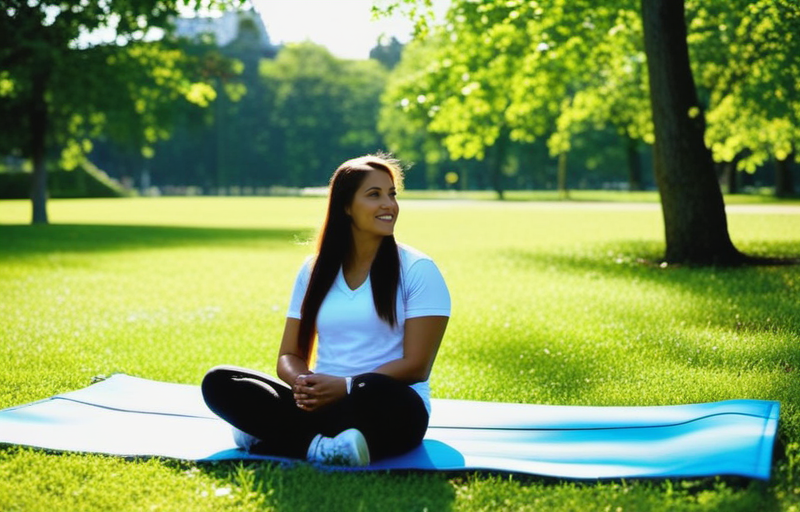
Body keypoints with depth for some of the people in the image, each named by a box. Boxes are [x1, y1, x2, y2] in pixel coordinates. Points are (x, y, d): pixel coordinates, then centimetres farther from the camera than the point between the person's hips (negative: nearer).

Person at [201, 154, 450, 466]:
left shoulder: (417, 270, -1)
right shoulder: (315, 270, 10)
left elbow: (416, 365, -8)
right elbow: (289, 355, 10)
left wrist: (347, 386, -20)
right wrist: (304, 383, -14)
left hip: (388, 409, -4)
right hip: (322, 403, 4)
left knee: (372, 392, -40)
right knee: (218, 382, -15)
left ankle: (263, 438, -24)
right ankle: (320, 447, -28)